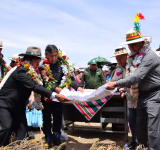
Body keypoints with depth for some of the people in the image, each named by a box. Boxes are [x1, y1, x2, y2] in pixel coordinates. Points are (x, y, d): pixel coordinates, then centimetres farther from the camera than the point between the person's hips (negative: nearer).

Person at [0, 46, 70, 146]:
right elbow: (34, 86, -34)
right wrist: (55, 95, -38)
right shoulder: (20, 71, -24)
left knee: (22, 129, 1)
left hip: (17, 106, 8)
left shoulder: (31, 72, 3)